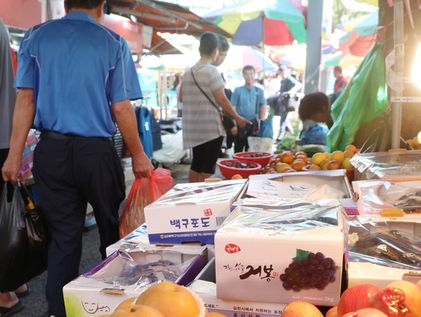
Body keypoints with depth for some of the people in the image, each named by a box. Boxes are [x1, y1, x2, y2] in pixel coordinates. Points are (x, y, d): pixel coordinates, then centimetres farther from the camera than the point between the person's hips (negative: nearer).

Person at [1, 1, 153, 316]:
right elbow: (121, 109, -6)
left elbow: (25, 99, 1)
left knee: (63, 236, 10)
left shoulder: (35, 37, 5)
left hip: (51, 151, 3)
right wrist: (138, 156, 4)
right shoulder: (114, 43, -3)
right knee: (113, 230, 15)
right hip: (97, 152, -2)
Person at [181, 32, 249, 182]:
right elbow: (221, 99, -12)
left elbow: (182, 97, 15)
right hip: (210, 127, -7)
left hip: (194, 127, 7)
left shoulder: (188, 71, 8)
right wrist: (237, 118, -1)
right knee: (208, 167, -1)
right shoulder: (212, 71, -12)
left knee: (196, 164, 15)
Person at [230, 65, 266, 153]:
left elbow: (263, 107, 9)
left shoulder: (259, 91, 4)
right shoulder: (237, 90, -2)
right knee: (238, 150, 3)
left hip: (254, 124, 2)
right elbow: (233, 108, -2)